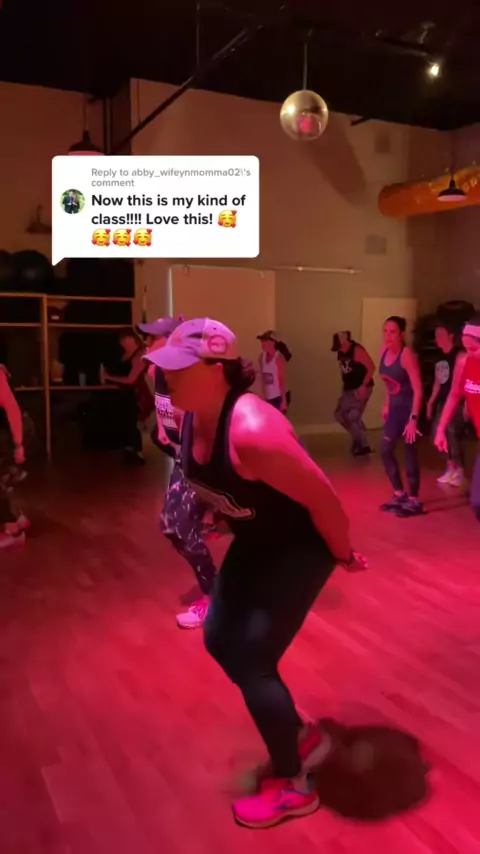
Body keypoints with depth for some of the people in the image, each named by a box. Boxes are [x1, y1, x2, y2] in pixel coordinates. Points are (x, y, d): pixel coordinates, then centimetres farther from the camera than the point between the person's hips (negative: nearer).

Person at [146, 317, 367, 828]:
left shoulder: (252, 431, -36)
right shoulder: (191, 417, -8)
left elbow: (321, 497, -27)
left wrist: (343, 555, -12)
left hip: (300, 547, -9)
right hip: (255, 542, 9)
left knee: (251, 661, -3)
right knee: (219, 638, 15)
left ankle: (293, 787, 23)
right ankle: (302, 737, 35)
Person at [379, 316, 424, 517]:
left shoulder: (407, 355, -21)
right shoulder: (384, 351, 2)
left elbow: (418, 390, -23)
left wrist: (413, 419, -26)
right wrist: (386, 405, 16)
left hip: (409, 408, -8)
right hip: (395, 408, 8)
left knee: (409, 453, -2)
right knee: (385, 450, 8)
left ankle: (414, 501, 10)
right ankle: (399, 494, 22)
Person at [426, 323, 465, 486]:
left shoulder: (459, 355, -11)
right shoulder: (440, 358, 14)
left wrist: (465, 403, -18)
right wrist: (431, 402, 19)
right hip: (442, 401, 8)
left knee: (453, 435, -8)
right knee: (437, 434, 7)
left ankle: (459, 470, 7)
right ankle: (451, 467, 21)